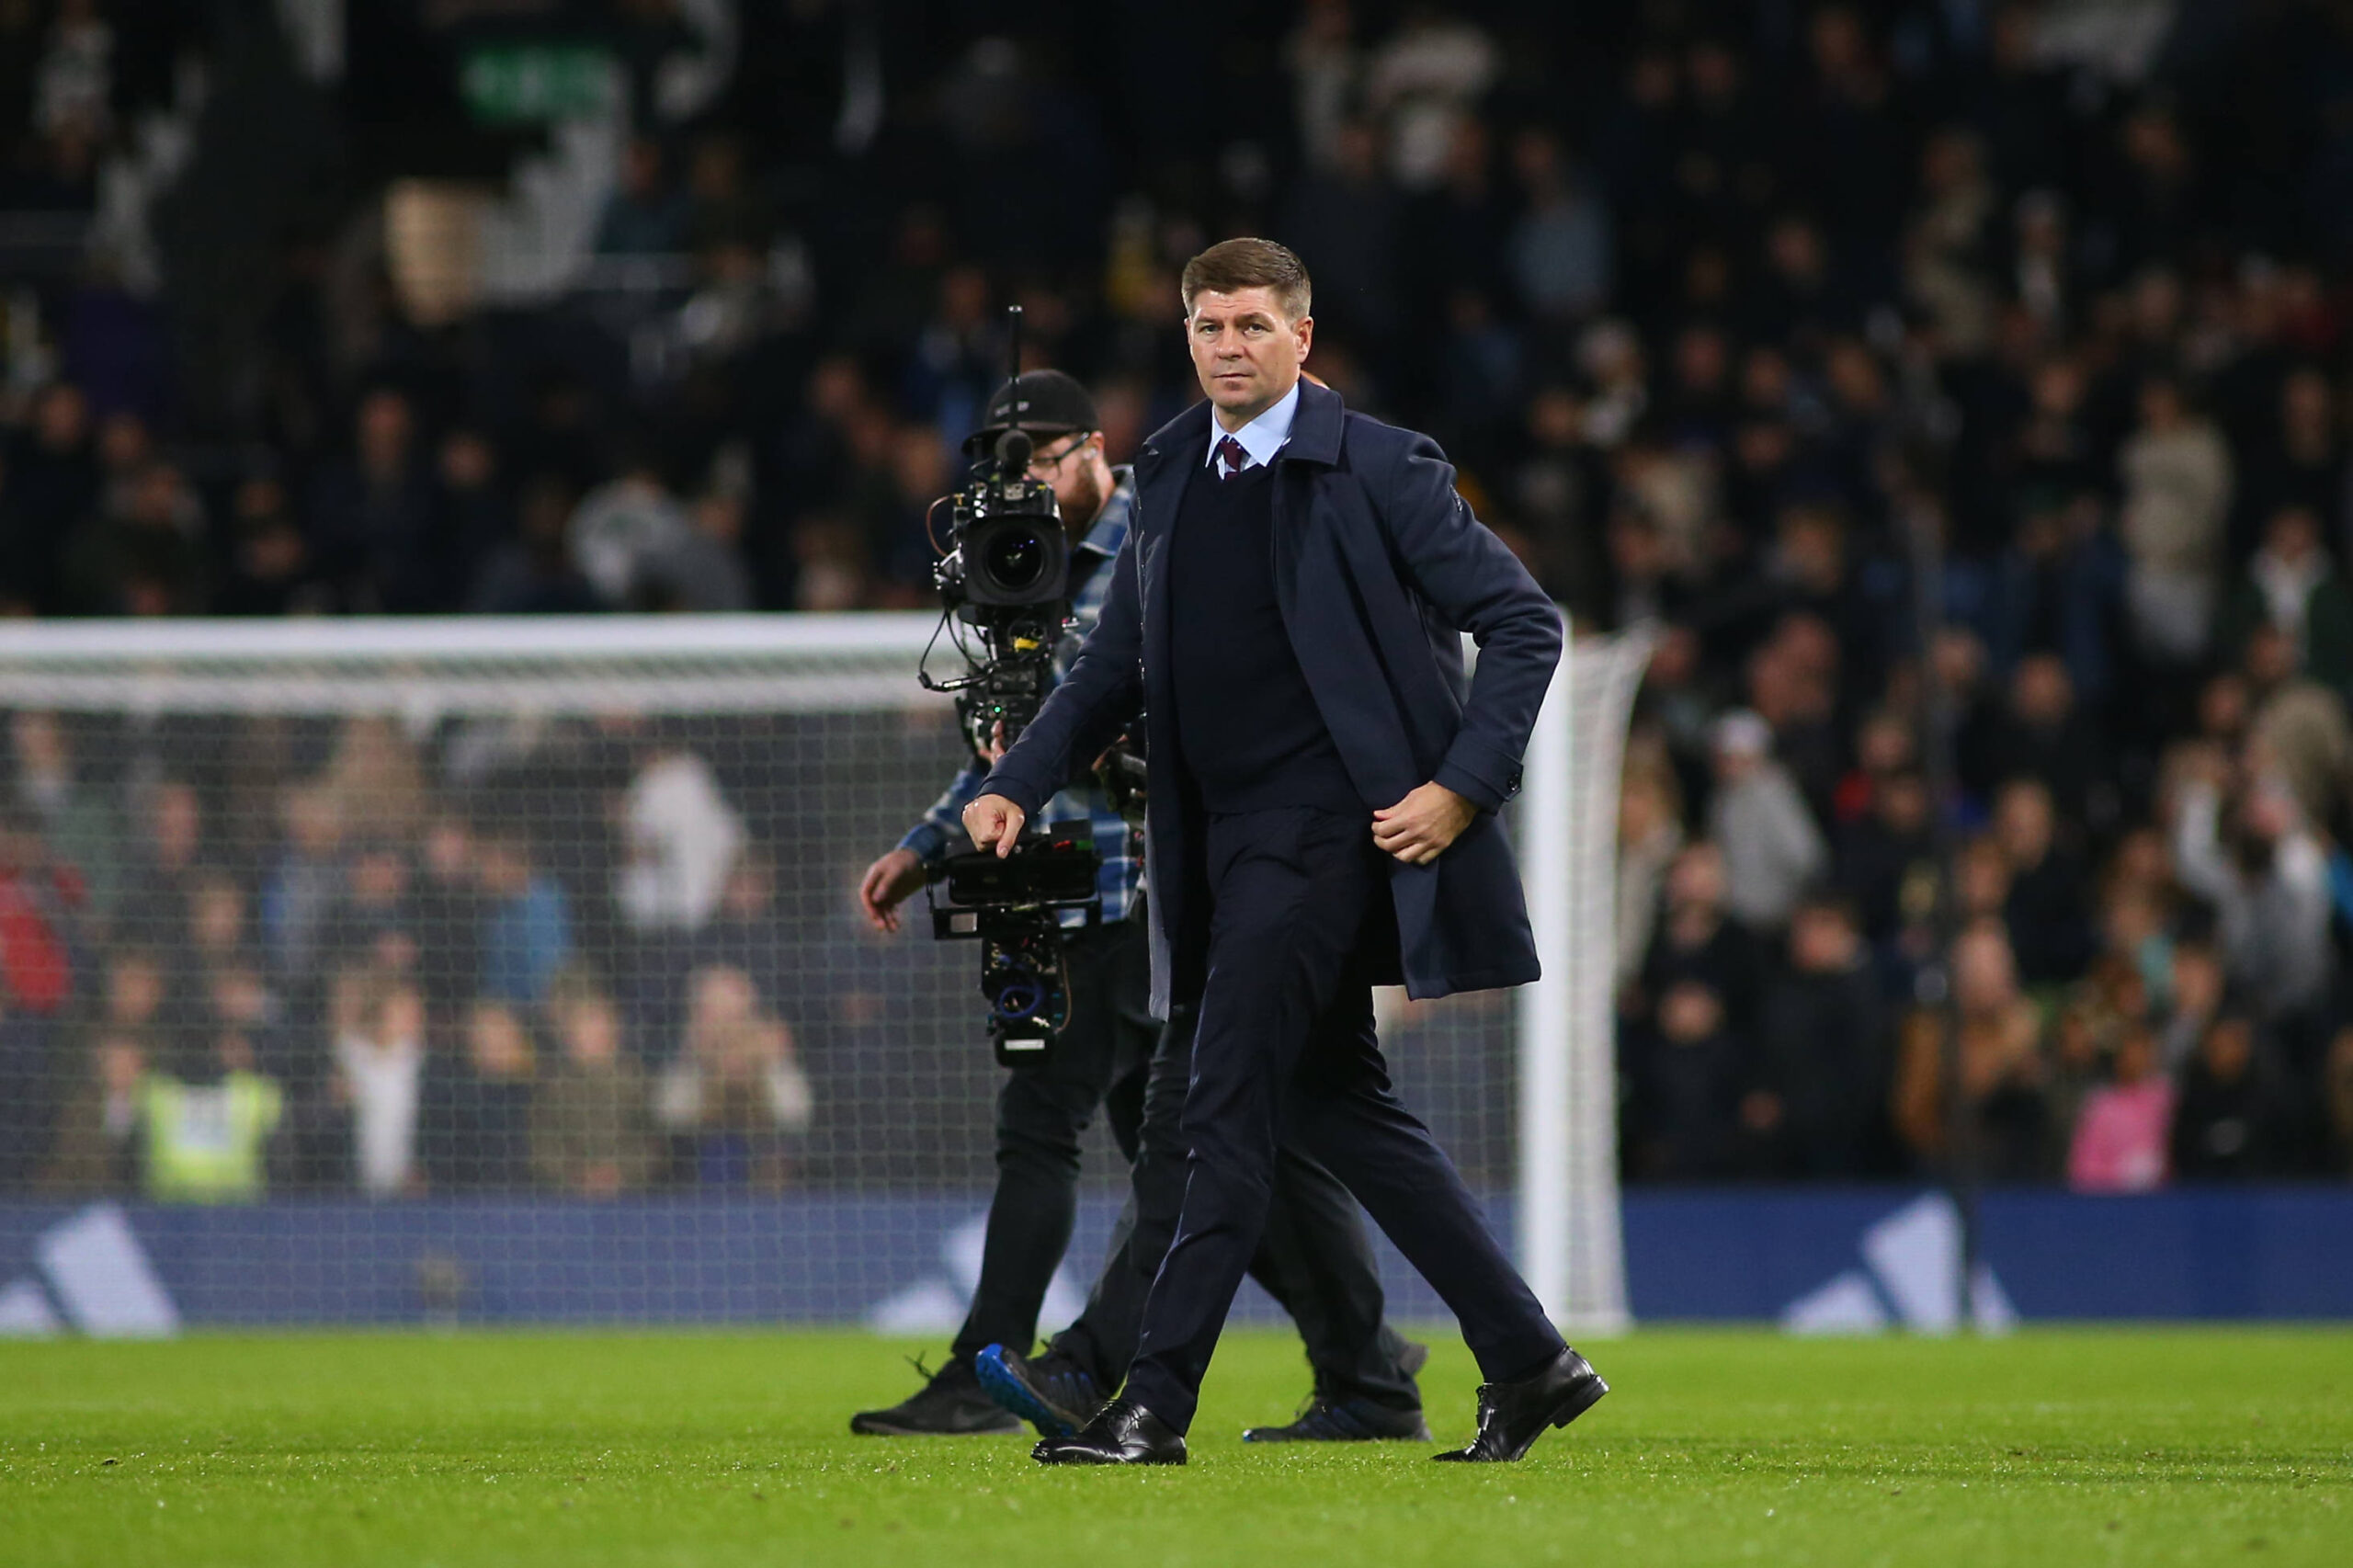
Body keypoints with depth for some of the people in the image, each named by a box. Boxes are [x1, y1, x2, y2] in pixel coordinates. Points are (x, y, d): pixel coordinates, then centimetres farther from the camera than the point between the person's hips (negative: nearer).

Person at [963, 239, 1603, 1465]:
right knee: (1333, 1102, 10)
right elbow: (1115, 666, 21)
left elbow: (1523, 625, -6)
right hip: (1228, 837, 8)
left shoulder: (1378, 471, -7)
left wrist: (1462, 787, -14)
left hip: (1325, 825, -8)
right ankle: (1530, 1365, 17)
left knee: (1229, 1110, -11)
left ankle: (1156, 1400, -9)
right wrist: (1017, 785, 8)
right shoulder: (1167, 477, 13)